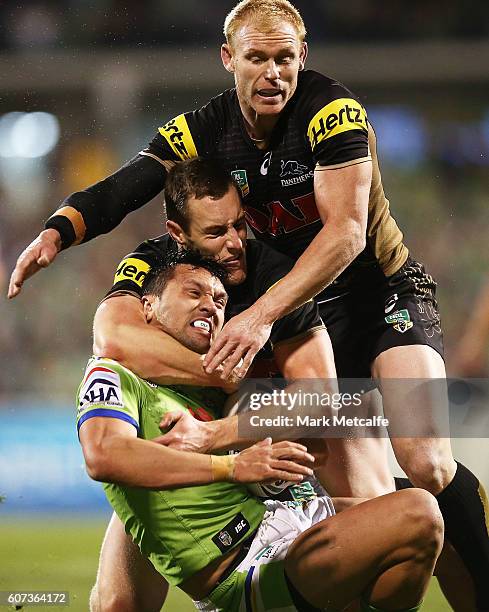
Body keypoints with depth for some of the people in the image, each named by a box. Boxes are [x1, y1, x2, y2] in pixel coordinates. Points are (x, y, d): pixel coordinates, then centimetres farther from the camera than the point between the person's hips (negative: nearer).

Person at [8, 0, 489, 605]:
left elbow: (347, 231, -30)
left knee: (425, 463, -23)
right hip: (306, 308, 5)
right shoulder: (202, 131, -7)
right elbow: (120, 189, -15)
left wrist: (261, 315, -38)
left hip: (384, 288, -5)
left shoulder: (331, 111, -21)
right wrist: (56, 232, -37)